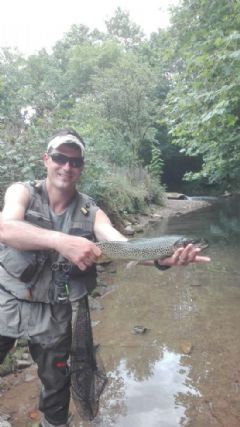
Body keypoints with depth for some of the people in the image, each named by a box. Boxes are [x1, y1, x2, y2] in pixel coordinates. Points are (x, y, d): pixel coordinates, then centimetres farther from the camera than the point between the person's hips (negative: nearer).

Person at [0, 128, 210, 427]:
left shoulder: (91, 213, -5)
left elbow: (122, 244, -19)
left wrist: (163, 258, -39)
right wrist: (61, 240, -42)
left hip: (53, 314, 1)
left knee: (56, 382, 17)